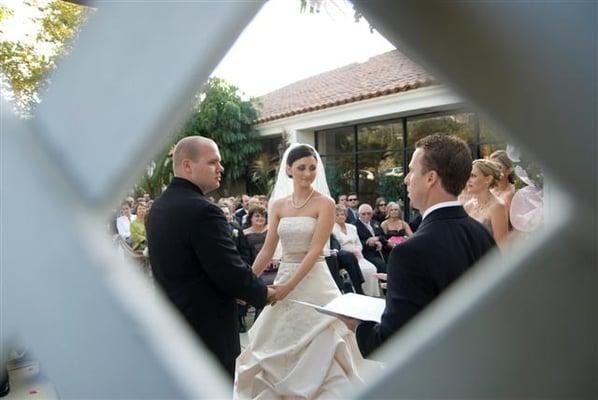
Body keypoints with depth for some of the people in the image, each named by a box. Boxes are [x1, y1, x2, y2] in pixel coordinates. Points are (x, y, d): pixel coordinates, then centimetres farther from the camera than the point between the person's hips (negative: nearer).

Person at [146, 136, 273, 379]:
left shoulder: (158, 207, 6)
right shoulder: (202, 210, -23)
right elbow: (231, 271, -23)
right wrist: (264, 293, -4)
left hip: (170, 326, 9)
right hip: (207, 330, -9)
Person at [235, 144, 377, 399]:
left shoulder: (325, 203, -8)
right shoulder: (278, 205, 5)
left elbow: (315, 250, -15)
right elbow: (267, 250, 3)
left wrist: (290, 285, -22)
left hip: (314, 282, -5)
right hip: (284, 278, 5)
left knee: (318, 350, 4)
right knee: (278, 349, 16)